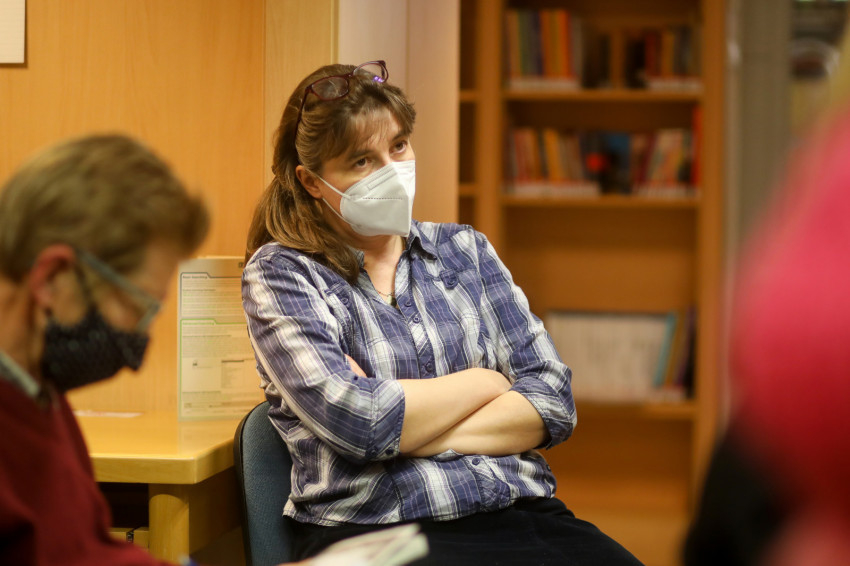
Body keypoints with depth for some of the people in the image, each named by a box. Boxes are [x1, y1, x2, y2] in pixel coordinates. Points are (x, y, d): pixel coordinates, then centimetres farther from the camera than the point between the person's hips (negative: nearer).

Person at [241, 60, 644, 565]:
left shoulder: (464, 249, 18)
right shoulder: (281, 273, 5)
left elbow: (553, 400, 9)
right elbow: (354, 421, -11)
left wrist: (402, 435, -4)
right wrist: (488, 381, 4)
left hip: (521, 512, 3)